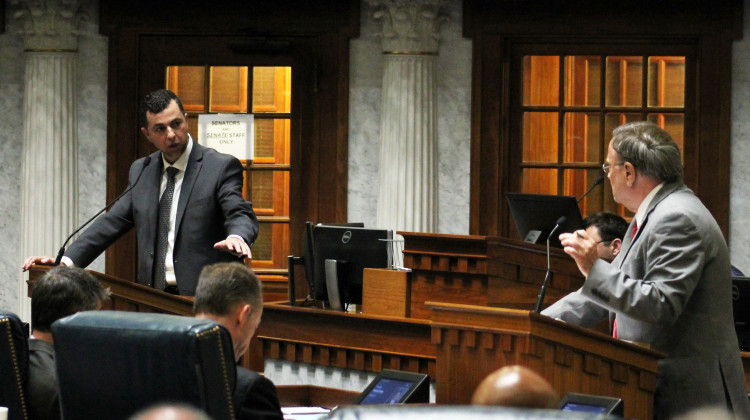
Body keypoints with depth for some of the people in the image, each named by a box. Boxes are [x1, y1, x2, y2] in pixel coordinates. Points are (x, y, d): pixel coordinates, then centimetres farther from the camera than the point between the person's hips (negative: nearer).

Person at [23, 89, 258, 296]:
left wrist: (236, 237, -36)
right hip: (152, 298, 4)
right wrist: (67, 260, 4)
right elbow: (113, 222, 17)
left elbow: (240, 215, -10)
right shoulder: (140, 171, 19)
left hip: (203, 298, -4)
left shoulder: (221, 167, 1)